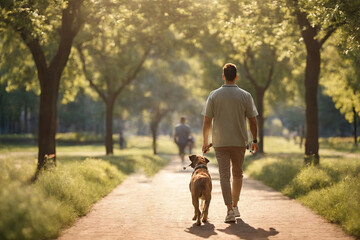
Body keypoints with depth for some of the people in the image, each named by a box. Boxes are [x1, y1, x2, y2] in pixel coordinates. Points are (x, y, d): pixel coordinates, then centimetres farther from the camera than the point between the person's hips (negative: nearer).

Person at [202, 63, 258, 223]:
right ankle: (235, 206, 25)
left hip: (220, 142, -1)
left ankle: (230, 211, -8)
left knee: (224, 176, 0)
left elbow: (207, 121, -1)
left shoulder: (214, 95, -2)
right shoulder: (245, 96, -2)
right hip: (239, 142, 1)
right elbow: (253, 121, -1)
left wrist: (205, 141, 10)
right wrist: (255, 141, 10)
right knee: (237, 174, 19)